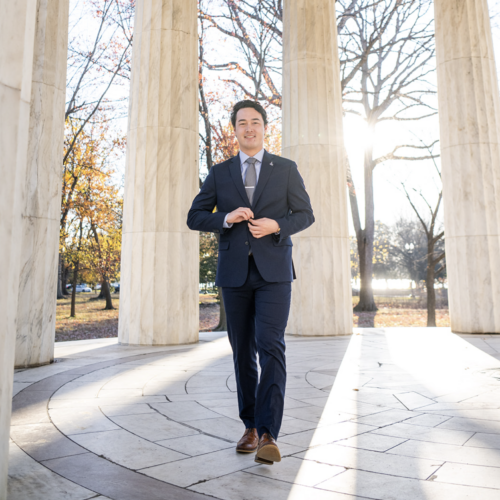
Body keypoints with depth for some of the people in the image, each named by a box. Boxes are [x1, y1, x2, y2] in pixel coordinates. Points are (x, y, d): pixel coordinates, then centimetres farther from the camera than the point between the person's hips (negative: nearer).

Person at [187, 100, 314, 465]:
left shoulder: (286, 169, 8)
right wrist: (225, 218, -12)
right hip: (235, 273, 2)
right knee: (243, 352, 8)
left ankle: (268, 434, -9)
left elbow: (305, 214, 8)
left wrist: (276, 225, -12)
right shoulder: (219, 173, 11)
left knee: (271, 347, -13)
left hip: (274, 271, -2)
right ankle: (250, 427, 22)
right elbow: (195, 217, 7)